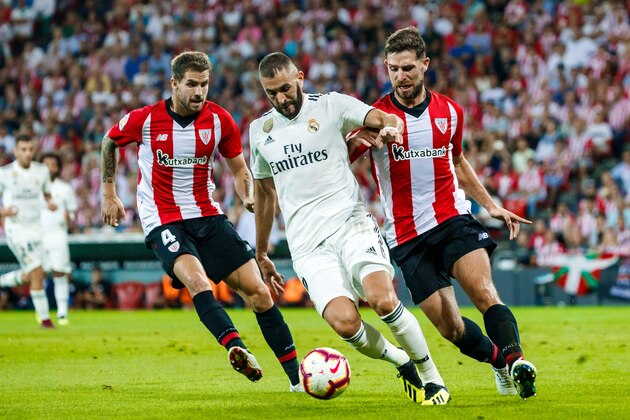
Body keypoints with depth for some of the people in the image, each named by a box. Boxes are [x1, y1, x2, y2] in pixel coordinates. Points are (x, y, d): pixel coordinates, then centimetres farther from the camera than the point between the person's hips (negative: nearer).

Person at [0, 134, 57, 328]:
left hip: (36, 228, 5)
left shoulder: (41, 171, 2)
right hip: (16, 229, -5)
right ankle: (44, 318, -11)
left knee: (29, 276, 9)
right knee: (37, 272, -18)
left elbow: (47, 193, 17)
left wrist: (51, 203, -6)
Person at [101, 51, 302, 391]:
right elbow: (109, 142, 12)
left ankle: (298, 378, 2)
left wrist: (250, 195, -11)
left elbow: (239, 170, 10)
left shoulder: (219, 120, -3)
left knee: (257, 291, -5)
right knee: (196, 279, -33)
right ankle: (238, 351, -52)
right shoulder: (144, 120, -9)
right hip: (163, 220, -3)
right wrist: (109, 194, 13)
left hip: (208, 216, 3)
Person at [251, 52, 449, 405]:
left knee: (382, 300, -27)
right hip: (308, 244, 2)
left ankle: (432, 378, -5)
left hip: (351, 223, -2)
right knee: (345, 322, -22)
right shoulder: (259, 131, 15)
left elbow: (387, 118, -7)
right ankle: (400, 360, 8)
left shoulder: (331, 106, 4)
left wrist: (391, 128, -32)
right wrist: (261, 253, 32)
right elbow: (265, 192, 27)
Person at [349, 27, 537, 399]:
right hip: (408, 235, -1)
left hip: (454, 219, 1)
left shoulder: (450, 111, 6)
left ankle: (515, 360, -37)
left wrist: (491, 205, 19)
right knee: (451, 328, -2)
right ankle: (499, 360, 21)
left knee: (484, 292, -25)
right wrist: (355, 141, -28)